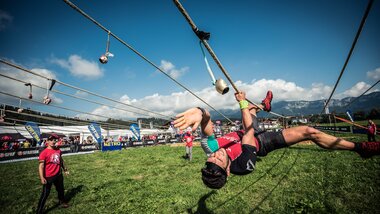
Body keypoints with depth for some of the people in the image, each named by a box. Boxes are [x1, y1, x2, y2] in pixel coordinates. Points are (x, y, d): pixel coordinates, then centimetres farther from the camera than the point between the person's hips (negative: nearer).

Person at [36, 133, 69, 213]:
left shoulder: (58, 150, 1)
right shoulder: (44, 153, -18)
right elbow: (41, 166, -21)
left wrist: (65, 169, 20)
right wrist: (42, 178, -27)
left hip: (58, 175, 7)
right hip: (48, 177, -6)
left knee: (61, 189, 24)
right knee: (45, 194, 2)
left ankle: (62, 202, 47)